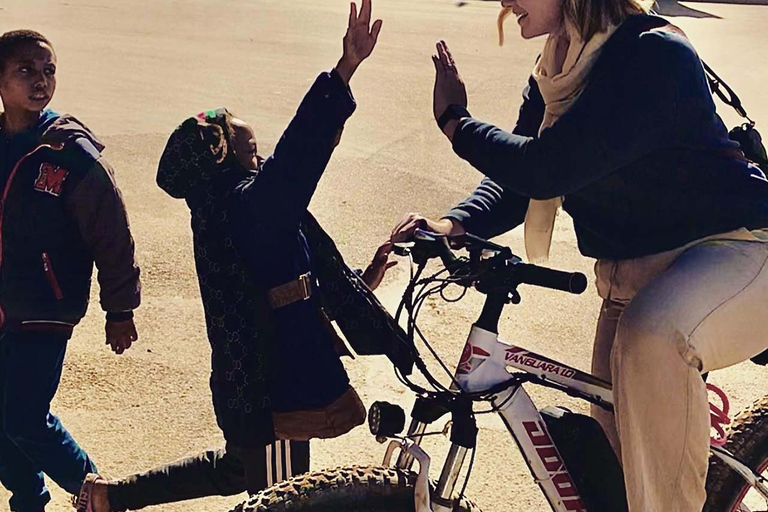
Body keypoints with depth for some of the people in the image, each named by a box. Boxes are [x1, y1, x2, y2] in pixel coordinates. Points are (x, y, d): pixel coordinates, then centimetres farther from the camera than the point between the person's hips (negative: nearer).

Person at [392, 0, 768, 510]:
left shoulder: (655, 53, -23)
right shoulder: (554, 72, 5)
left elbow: (545, 170, -29)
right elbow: (516, 182, 5)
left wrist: (455, 122, -13)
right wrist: (454, 225, -15)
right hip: (633, 271, 9)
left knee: (652, 338, -39)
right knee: (615, 441, 8)